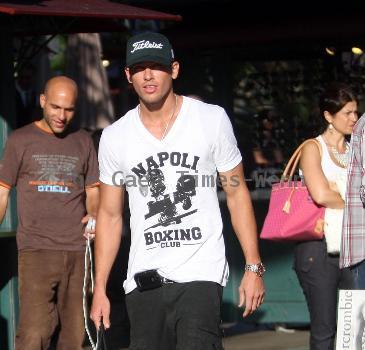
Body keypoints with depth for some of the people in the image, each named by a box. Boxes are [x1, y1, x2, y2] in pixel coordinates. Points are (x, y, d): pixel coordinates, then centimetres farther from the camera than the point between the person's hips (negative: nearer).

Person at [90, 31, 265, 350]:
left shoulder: (212, 119, 1)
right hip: (143, 281, 3)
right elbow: (110, 215, 13)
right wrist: (99, 288, 9)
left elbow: (236, 192, 6)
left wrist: (253, 267, 0)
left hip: (201, 275, -3)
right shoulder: (115, 137, 6)